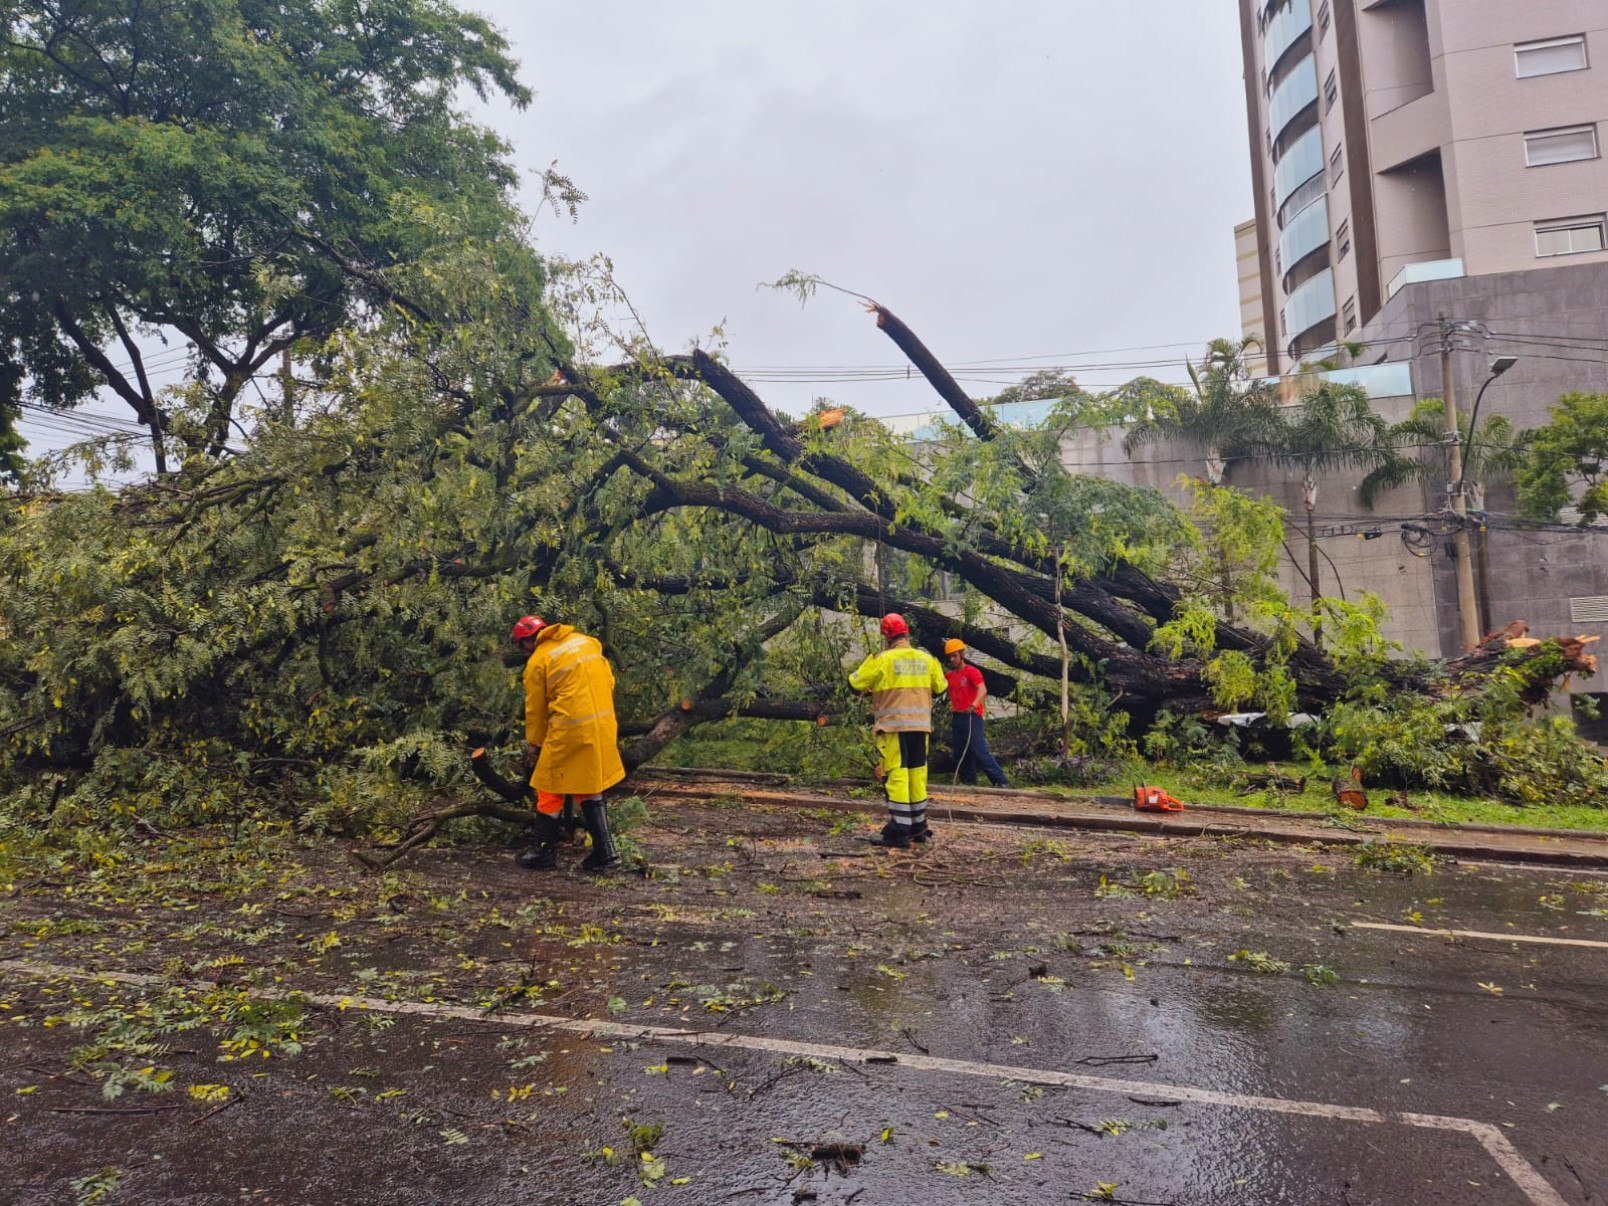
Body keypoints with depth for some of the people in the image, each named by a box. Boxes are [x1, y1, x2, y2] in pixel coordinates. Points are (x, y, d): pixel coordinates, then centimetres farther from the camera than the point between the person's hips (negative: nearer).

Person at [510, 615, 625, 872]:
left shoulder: (537, 662, -3)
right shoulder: (585, 641, 12)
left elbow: (535, 709, 3)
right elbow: (609, 680, 13)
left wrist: (533, 746, 15)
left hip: (569, 729, -6)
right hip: (603, 725, 6)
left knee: (551, 791, 8)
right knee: (590, 788, 17)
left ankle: (543, 852, 15)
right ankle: (604, 850, 17)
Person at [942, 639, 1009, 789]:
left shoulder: (972, 671, -8)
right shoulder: (949, 675, 14)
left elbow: (982, 690, -23)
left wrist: (973, 705, -38)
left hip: (972, 716, -7)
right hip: (956, 717, 7)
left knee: (979, 750, -14)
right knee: (960, 753, 8)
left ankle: (1000, 781, -12)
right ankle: (968, 781, 17)